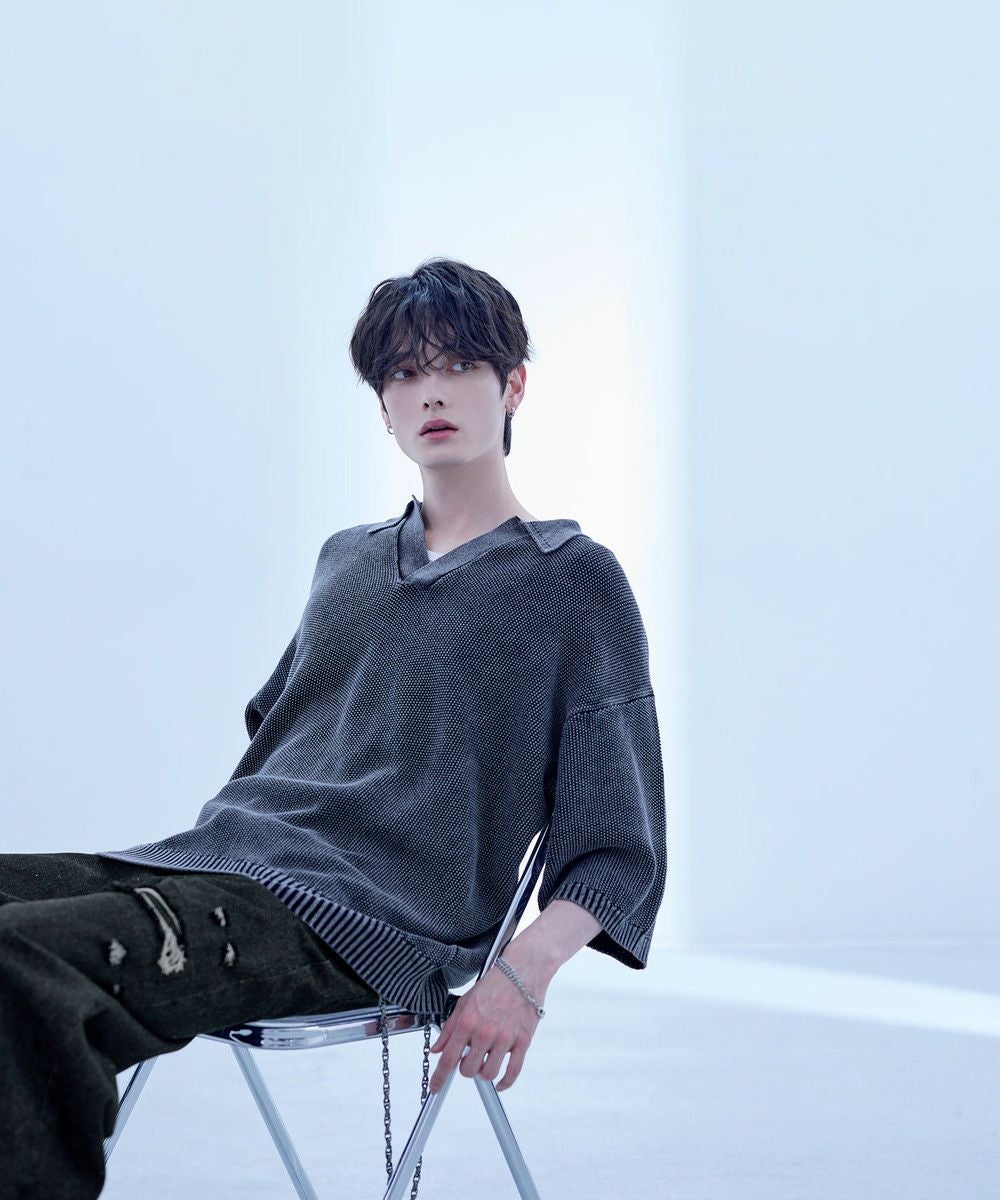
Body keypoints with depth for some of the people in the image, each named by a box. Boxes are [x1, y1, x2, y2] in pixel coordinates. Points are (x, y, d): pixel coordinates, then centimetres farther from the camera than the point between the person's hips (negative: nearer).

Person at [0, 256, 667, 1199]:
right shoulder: (346, 562, 23)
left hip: (369, 915, -7)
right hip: (219, 862, 7)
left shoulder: (575, 581, 5)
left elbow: (619, 848, 2)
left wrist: (528, 964, -13)